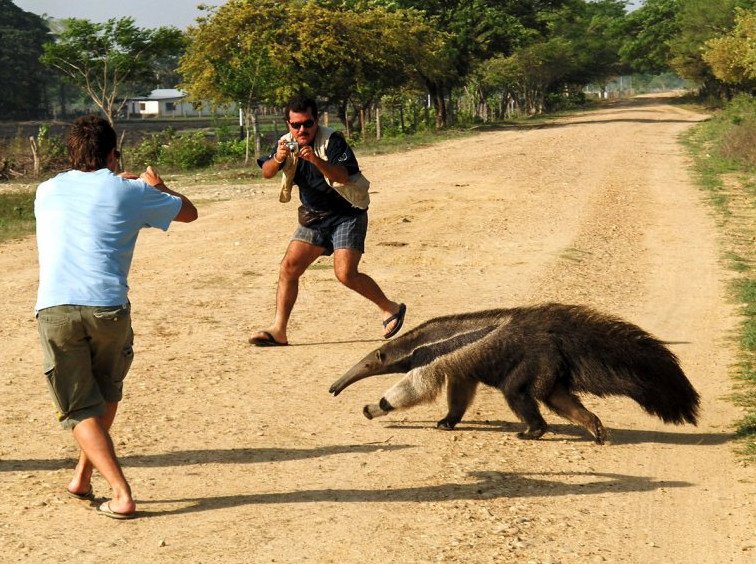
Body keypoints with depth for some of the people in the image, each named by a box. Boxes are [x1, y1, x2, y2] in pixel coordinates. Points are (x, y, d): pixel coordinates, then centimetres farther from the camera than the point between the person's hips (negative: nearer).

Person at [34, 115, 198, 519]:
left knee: (80, 409, 7)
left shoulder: (47, 191, 17)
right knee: (106, 395, 25)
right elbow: (189, 212, 24)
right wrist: (156, 186, 41)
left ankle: (121, 495, -5)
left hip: (53, 311, 1)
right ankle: (83, 477, 29)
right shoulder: (128, 191, 8)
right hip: (107, 310, -1)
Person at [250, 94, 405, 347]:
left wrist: (317, 161, -48)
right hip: (314, 217, 6)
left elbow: (343, 176, -32)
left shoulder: (332, 141, -19)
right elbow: (266, 172, -15)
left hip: (347, 214, -6)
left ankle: (391, 309, 3)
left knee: (345, 274, -18)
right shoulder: (287, 143, -2)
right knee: (288, 267, -4)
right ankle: (278, 330, 1)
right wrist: (277, 159, -37)